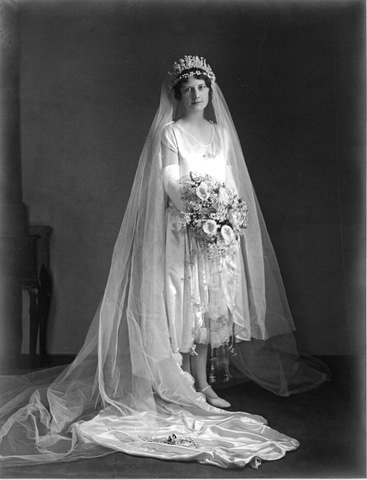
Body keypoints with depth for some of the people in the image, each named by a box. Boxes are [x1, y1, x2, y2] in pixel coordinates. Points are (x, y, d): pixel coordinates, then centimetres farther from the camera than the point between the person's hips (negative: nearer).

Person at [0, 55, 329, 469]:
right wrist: (197, 214, -20)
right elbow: (170, 182, -9)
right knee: (181, 307, -5)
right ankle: (177, 387, 3)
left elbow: (231, 180, 15)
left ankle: (202, 384, 17)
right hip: (181, 229, -5)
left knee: (210, 307, 8)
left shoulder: (222, 132, 16)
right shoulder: (169, 132, -1)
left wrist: (230, 211, -3)